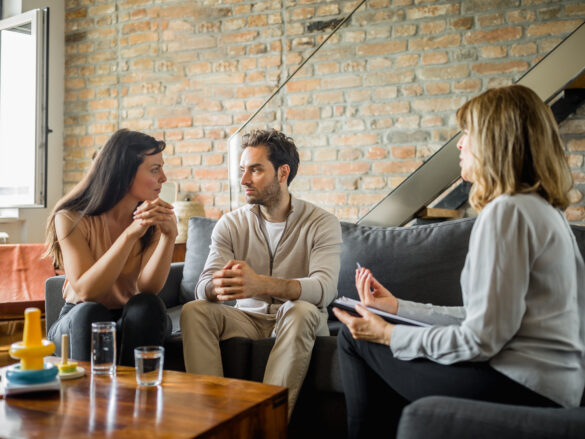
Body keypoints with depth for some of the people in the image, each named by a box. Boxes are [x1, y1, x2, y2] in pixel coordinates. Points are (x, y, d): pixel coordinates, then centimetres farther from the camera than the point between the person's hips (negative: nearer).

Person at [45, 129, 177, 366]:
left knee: (146, 306, -31)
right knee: (90, 313, -34)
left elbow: (148, 288, -18)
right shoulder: (72, 219, -13)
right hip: (80, 322, -1)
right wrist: (131, 234, -34)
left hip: (136, 322, 2)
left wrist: (170, 235, -33)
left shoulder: (156, 219, -6)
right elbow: (85, 291, -25)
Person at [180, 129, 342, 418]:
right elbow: (203, 286, -11)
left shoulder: (321, 223, -8)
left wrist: (262, 285, -45)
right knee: (194, 311, -23)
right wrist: (218, 287, -39)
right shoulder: (231, 224, 1)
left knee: (302, 310, -36)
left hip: (297, 325, -2)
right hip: (247, 319, 3)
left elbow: (325, 288, -26)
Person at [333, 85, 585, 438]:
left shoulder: (507, 210, -18)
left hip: (521, 388, -10)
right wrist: (399, 307, 16)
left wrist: (389, 335, -9)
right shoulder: (544, 210, 13)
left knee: (355, 338, -4)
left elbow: (482, 339, -20)